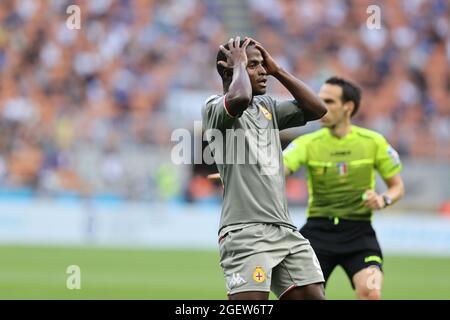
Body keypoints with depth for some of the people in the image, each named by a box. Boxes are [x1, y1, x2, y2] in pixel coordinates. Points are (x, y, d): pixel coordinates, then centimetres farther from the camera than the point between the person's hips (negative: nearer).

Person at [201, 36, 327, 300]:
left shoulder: (267, 107, 21)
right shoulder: (214, 108, -3)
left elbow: (317, 109, 14)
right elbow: (241, 98, -26)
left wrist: (277, 70, 12)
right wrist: (239, 64, -6)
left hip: (285, 229, 8)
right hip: (245, 231, -8)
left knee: (313, 296, 0)